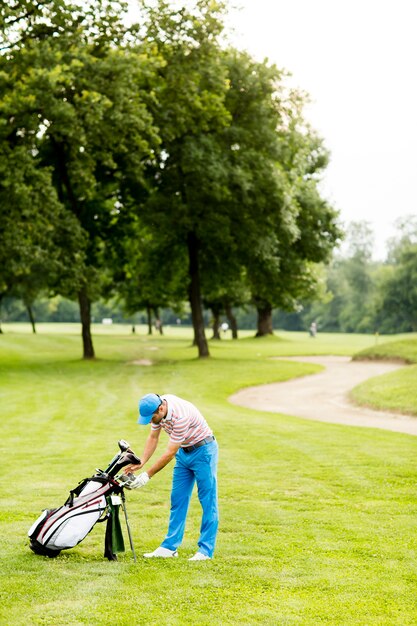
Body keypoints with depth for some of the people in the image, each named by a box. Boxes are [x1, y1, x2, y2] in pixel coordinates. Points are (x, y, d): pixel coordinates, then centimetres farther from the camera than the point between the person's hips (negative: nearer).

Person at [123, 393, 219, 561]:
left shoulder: (180, 415, -34)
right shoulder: (157, 407, -9)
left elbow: (170, 453, -29)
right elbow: (153, 437, 4)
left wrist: (147, 475, -24)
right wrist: (140, 463, -7)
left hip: (202, 450, -8)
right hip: (183, 451, 8)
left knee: (208, 501, -4)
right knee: (178, 500, 7)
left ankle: (206, 550, -1)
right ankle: (170, 547, 10)